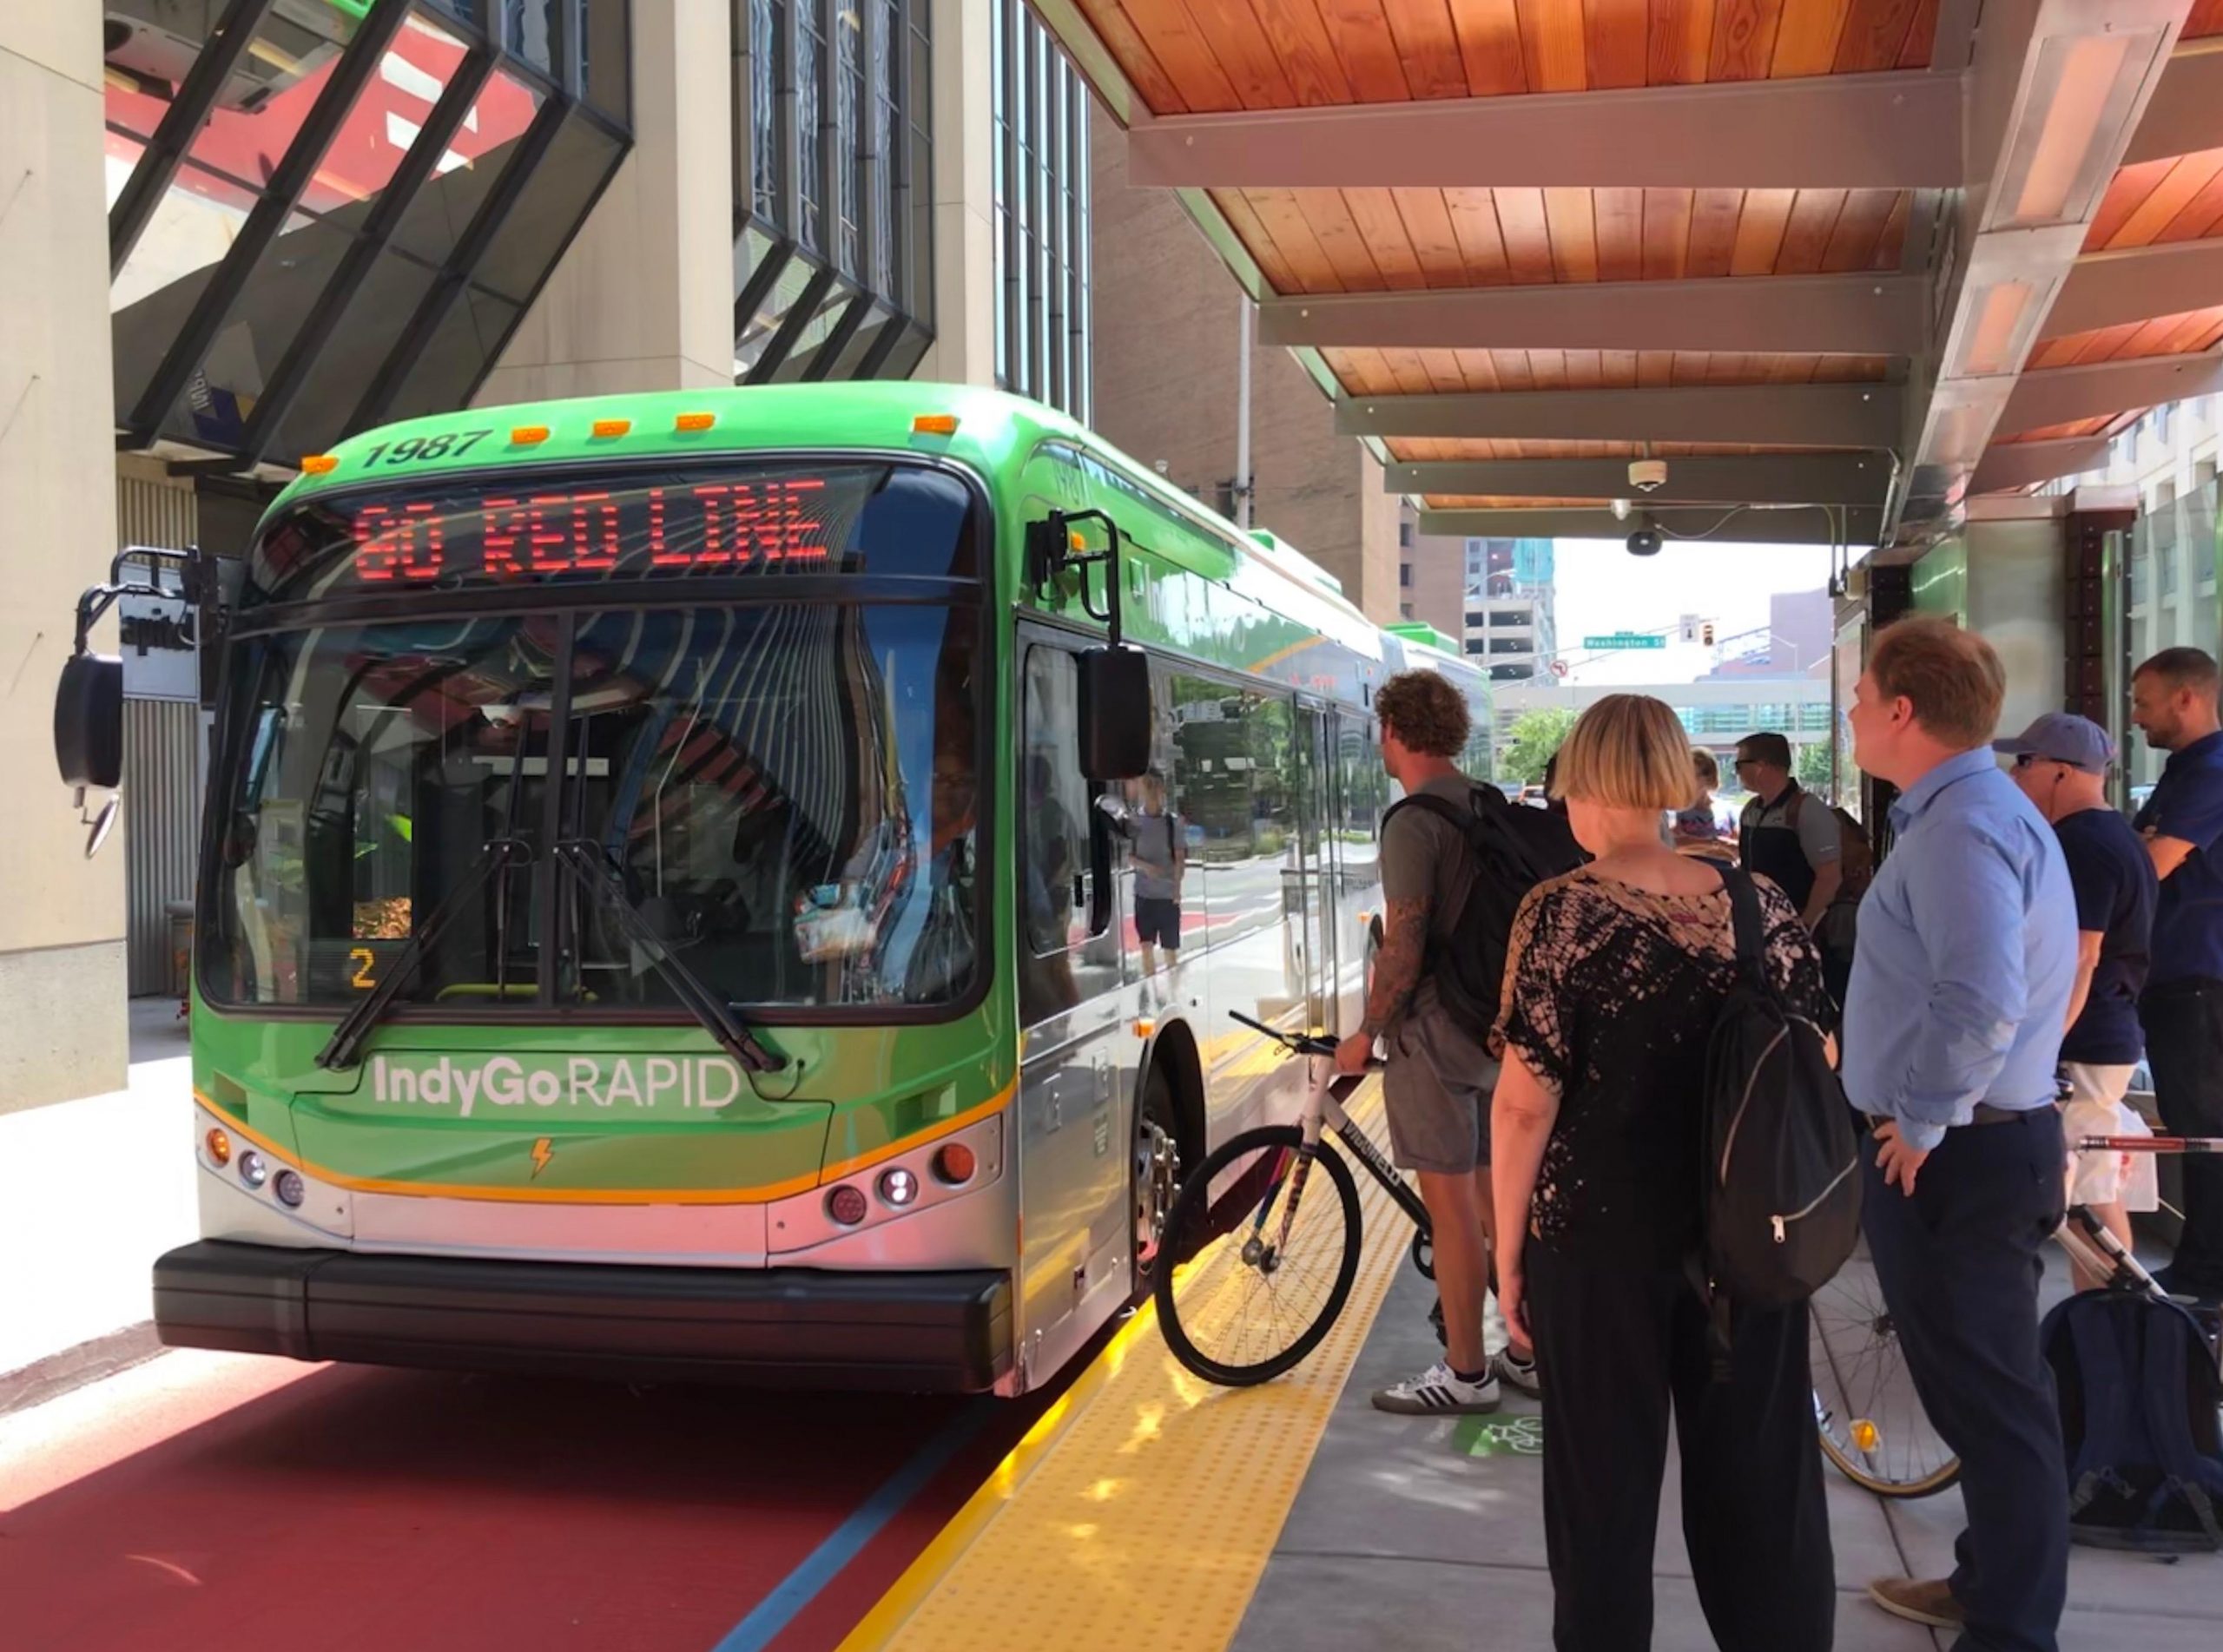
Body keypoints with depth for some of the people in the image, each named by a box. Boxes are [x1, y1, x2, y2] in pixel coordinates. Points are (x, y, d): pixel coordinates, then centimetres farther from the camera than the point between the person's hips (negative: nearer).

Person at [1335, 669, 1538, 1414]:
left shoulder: (1413, 822, -16)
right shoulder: (1492, 808, 9)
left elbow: (1403, 947, -20)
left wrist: (1367, 1034, -9)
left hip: (1437, 1027, -8)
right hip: (1497, 1020, 9)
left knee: (1450, 1203, -1)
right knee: (1497, 1193, 16)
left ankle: (1466, 1374, 8)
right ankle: (1526, 1351, 25)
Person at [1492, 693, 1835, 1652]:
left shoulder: (1561, 913, -14)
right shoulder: (1763, 904, -1)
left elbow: (1525, 1103, -15)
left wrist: (1507, 1246, -5)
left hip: (1601, 1234, -4)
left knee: (1605, 1475, 12)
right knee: (1760, 1467, 17)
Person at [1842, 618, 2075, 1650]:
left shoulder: (1963, 825, -21)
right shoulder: (1967, 810, 13)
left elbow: (1982, 1003, -34)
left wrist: (1920, 1122, -21)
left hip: (1949, 1155, -11)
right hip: (1966, 1139, 11)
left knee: (1986, 1399, 1)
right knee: (1981, 1389, 22)